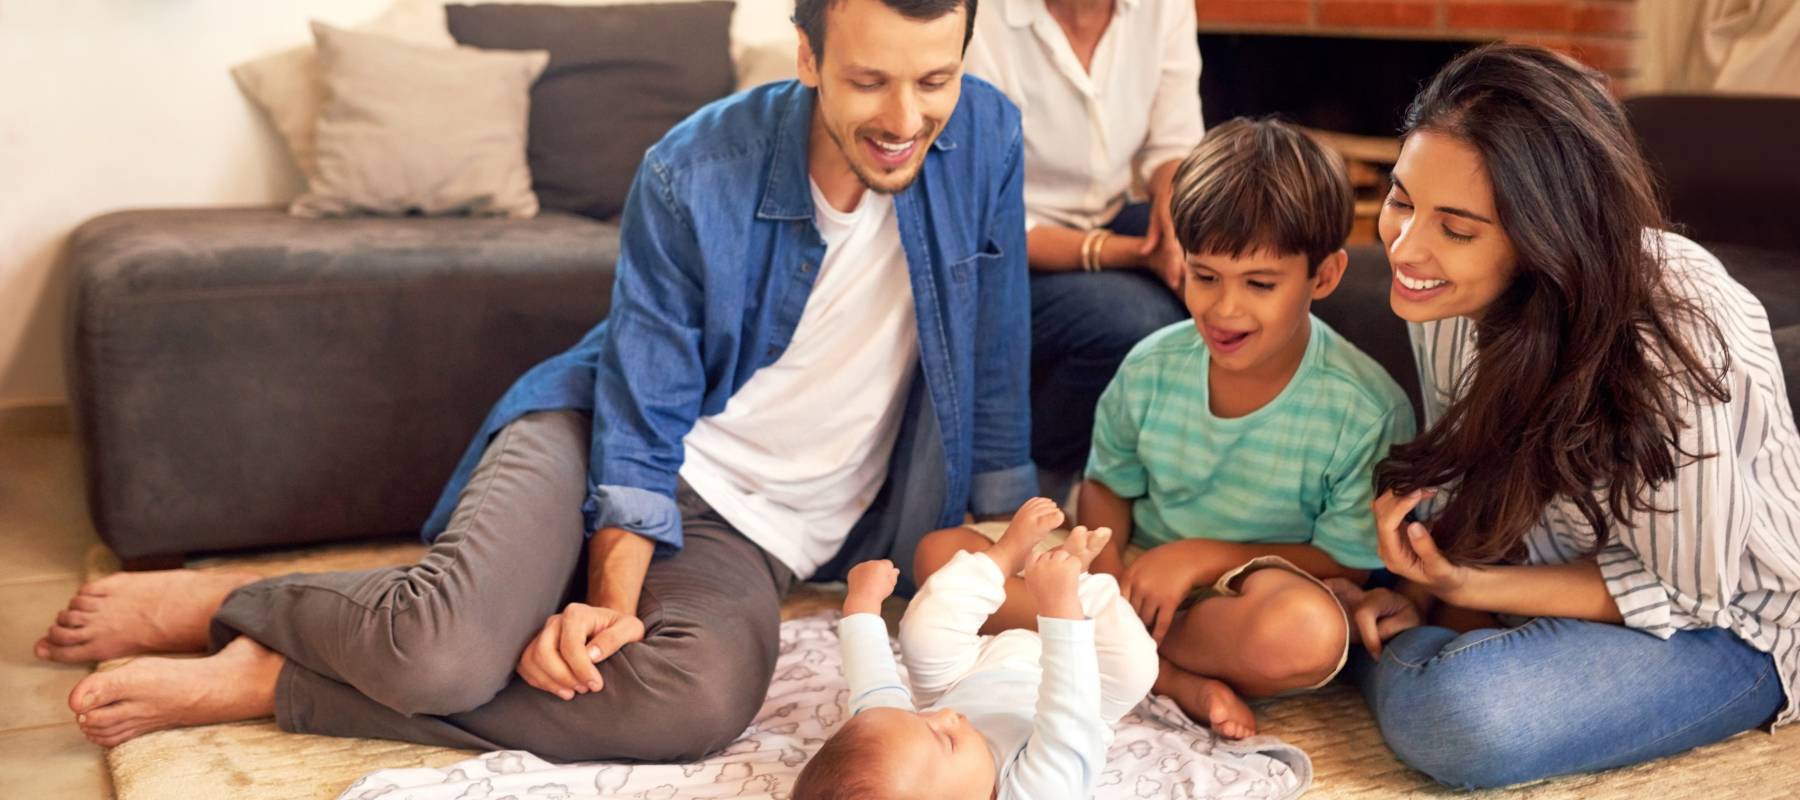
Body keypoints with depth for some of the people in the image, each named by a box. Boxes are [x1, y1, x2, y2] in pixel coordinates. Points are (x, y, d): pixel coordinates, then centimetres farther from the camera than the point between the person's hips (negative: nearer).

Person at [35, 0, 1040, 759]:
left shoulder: (985, 139, -9)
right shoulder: (691, 175, -14)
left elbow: (993, 381, 2)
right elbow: (641, 423, -11)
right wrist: (615, 598, -24)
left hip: (755, 535, 2)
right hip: (607, 443, -2)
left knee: (703, 695, -34)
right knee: (448, 639, -34)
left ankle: (267, 681, -19)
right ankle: (225, 602, 1)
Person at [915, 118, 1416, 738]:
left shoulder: (1367, 409, -14)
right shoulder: (1151, 369, -3)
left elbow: (1349, 566, -11)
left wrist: (1204, 557, -19)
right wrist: (1101, 560, -14)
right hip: (1141, 575, 4)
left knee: (1310, 631, -42)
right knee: (941, 553, -14)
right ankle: (1176, 680, -21)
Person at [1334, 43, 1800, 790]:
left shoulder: (1674, 342, -33)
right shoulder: (1455, 282, -14)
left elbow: (1681, 589, -21)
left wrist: (1467, 588, -29)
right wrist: (1422, 584, -15)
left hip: (1714, 621, -6)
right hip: (1545, 554, 6)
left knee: (1462, 713, -32)